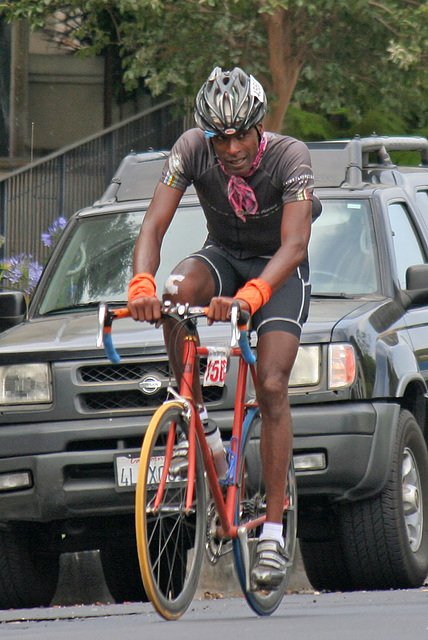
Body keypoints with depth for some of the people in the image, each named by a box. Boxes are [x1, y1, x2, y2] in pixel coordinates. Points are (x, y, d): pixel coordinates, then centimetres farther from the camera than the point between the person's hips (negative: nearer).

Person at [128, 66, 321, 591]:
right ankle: (192, 410, -15)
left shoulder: (289, 157, -29)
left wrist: (249, 296, -55)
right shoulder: (193, 150, -22)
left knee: (271, 388, -17)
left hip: (279, 270, -2)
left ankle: (273, 533, -13)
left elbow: (293, 245, -38)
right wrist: (141, 286, -47)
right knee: (176, 291, -34)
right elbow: (154, 225, -27)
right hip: (223, 255, 2)